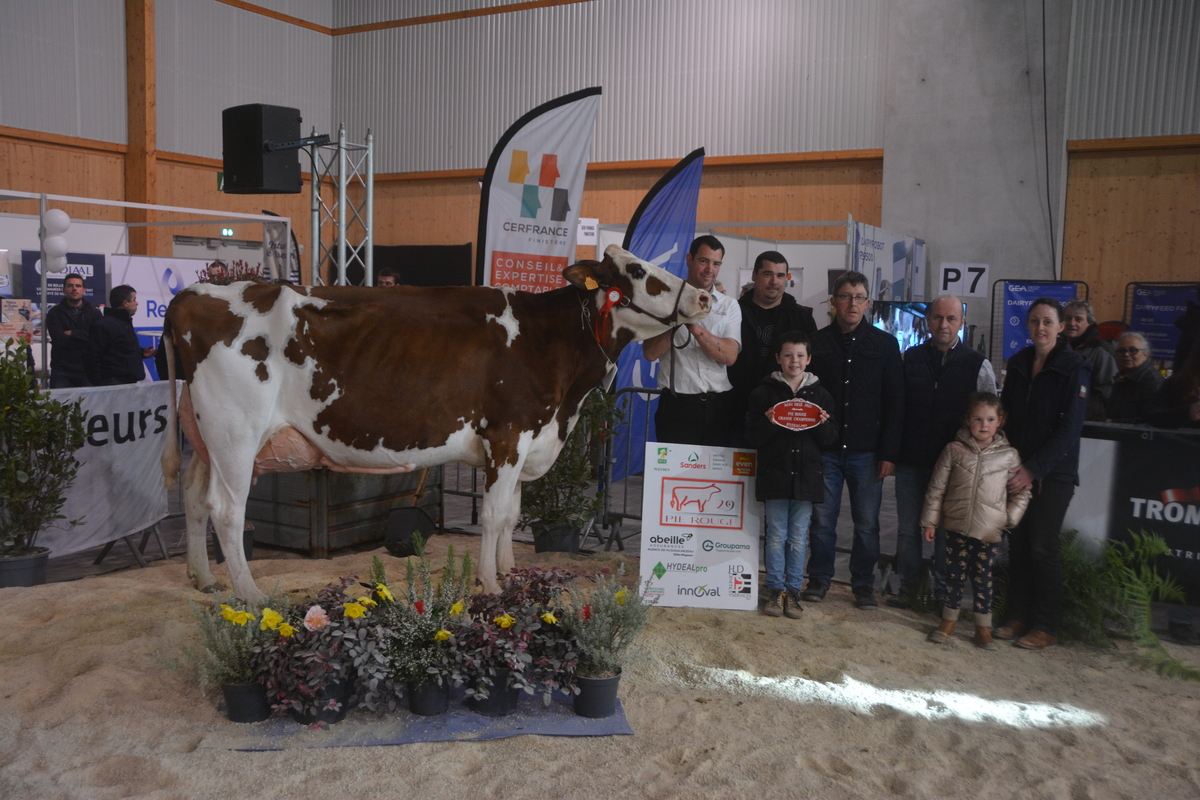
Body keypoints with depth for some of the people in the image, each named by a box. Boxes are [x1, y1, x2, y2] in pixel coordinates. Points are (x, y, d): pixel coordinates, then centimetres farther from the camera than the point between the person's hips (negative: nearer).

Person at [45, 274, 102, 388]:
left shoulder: (94, 312, 9)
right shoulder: (55, 313, 7)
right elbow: (59, 340, -7)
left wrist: (72, 333, -6)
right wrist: (84, 337, -5)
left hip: (87, 369, 0)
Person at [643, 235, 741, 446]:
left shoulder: (729, 306, 11)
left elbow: (730, 356, -4)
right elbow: (650, 353, -4)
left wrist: (695, 327, -14)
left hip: (718, 405, 2)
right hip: (677, 403, -2)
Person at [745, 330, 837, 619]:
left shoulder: (820, 394, 9)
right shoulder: (764, 393, 2)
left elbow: (830, 440, 9)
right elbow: (752, 436, -2)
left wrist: (823, 424, -11)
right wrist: (769, 423, -20)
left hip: (806, 476, 2)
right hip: (774, 474, -2)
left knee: (798, 538, 7)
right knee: (776, 536, 3)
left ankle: (793, 590, 17)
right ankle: (775, 590, 14)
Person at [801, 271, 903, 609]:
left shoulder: (885, 344, 5)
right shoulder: (816, 342, 5)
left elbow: (895, 402, 3)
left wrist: (889, 453, -4)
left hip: (867, 452, 0)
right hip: (824, 450, 0)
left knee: (867, 523, 6)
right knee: (822, 519, 6)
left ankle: (863, 584, 20)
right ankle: (819, 578, 21)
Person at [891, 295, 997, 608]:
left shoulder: (978, 365, 0)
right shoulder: (910, 358, 4)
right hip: (910, 461, 1)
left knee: (946, 531, 7)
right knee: (907, 528, 10)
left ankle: (943, 592, 23)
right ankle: (908, 585, 27)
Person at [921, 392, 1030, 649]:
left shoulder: (1009, 455, -1)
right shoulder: (954, 450, -2)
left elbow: (1021, 493, 8)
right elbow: (936, 488, 2)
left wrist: (1010, 518, -3)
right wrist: (930, 521, 2)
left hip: (989, 531, 0)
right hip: (956, 526, 0)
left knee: (983, 577, 7)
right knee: (955, 574, 8)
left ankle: (983, 627, 20)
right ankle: (949, 620, 23)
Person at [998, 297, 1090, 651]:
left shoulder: (1075, 368, -7)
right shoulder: (1018, 363, 9)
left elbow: (1069, 427, -12)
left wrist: (1034, 469, -16)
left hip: (1054, 473, -5)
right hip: (1019, 470, 5)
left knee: (1042, 548, -4)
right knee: (1018, 544, 6)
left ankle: (1046, 627, 9)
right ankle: (1018, 617, 18)